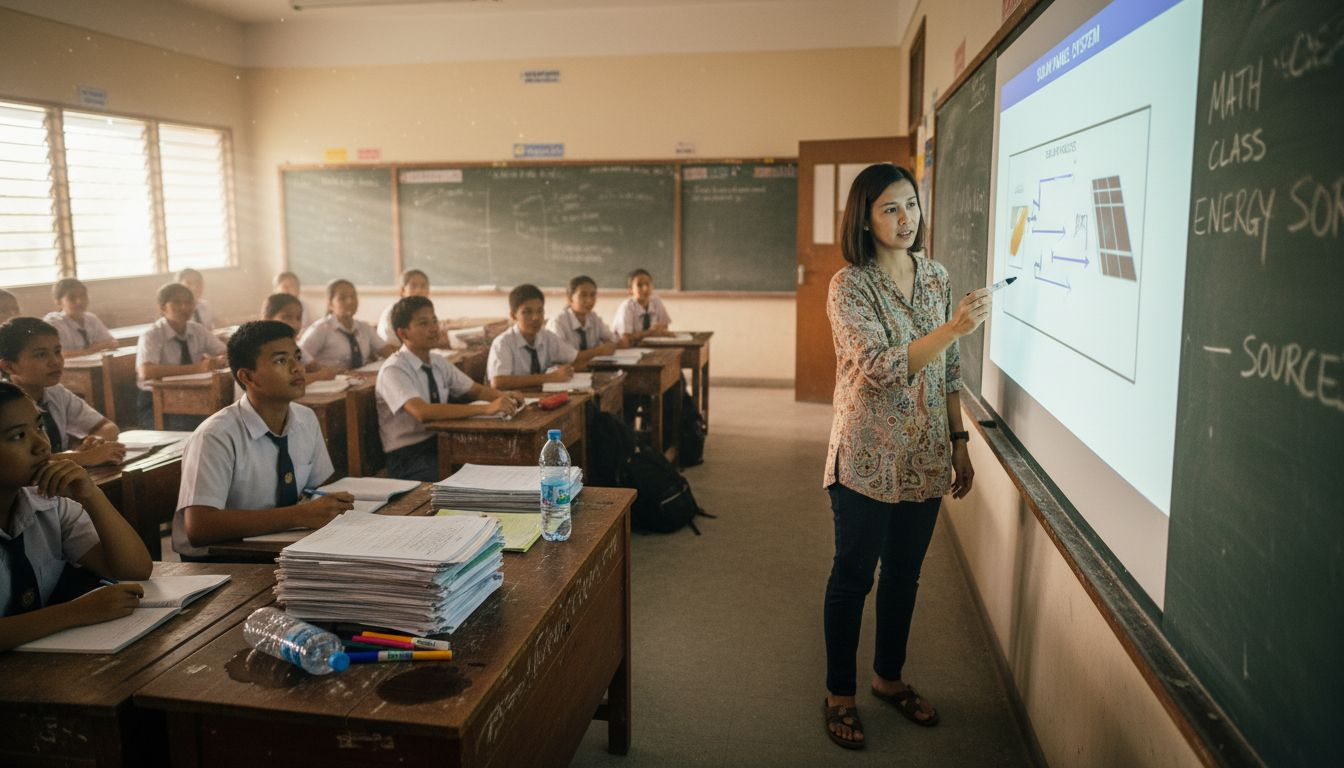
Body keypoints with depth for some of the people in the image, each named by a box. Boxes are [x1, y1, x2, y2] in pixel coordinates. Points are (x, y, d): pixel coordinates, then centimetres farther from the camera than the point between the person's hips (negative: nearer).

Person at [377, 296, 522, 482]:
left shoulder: (439, 363, 9)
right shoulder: (393, 370, -14)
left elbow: (477, 390, 16)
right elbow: (422, 412, -30)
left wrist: (504, 397, -9)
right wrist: (486, 408, -35)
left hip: (440, 445, 7)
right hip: (407, 458, -7)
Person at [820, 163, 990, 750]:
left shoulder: (936, 277, 6)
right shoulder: (849, 286, -12)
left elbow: (949, 371, 11)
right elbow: (880, 369, -23)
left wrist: (959, 443, 9)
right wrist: (953, 329, -32)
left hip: (925, 458, 6)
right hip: (868, 459, -5)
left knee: (904, 573, 17)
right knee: (853, 575, 7)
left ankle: (889, 677, 37)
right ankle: (839, 693, 24)